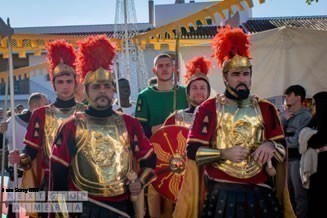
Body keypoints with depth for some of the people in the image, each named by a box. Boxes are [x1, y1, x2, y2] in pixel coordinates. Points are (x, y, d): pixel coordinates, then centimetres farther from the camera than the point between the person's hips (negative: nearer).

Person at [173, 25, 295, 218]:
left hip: (260, 193, 3)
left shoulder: (266, 109, 7)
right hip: (221, 194, -3)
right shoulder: (209, 108, -2)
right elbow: (193, 150, -5)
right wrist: (224, 153, -16)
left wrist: (270, 146, -11)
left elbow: (282, 150, 10)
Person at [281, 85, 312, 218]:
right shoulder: (285, 113, 9)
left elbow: (296, 141, -19)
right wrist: (283, 119, -9)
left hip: (297, 159, -7)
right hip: (285, 157, 7)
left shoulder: (306, 116, -12)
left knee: (299, 193, 2)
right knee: (287, 191, 18)